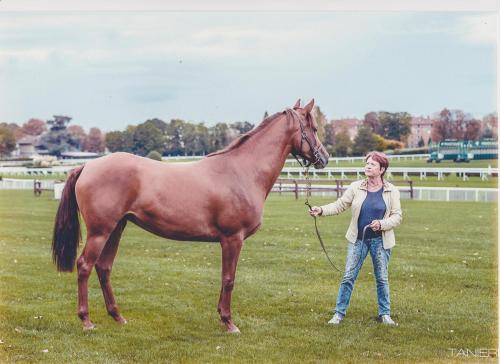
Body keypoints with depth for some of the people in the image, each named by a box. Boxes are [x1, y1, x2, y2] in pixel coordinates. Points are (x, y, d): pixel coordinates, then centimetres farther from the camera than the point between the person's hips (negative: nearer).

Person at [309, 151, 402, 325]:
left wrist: (382, 224, -20)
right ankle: (339, 313, 8)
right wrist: (322, 210, -19)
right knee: (348, 277, 1)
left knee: (382, 278, 9)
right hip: (358, 239, 1)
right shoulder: (356, 187, 0)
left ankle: (385, 314, 22)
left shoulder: (391, 191, -2)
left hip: (380, 241, -1)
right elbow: (340, 205, -3)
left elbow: (397, 215, -3)